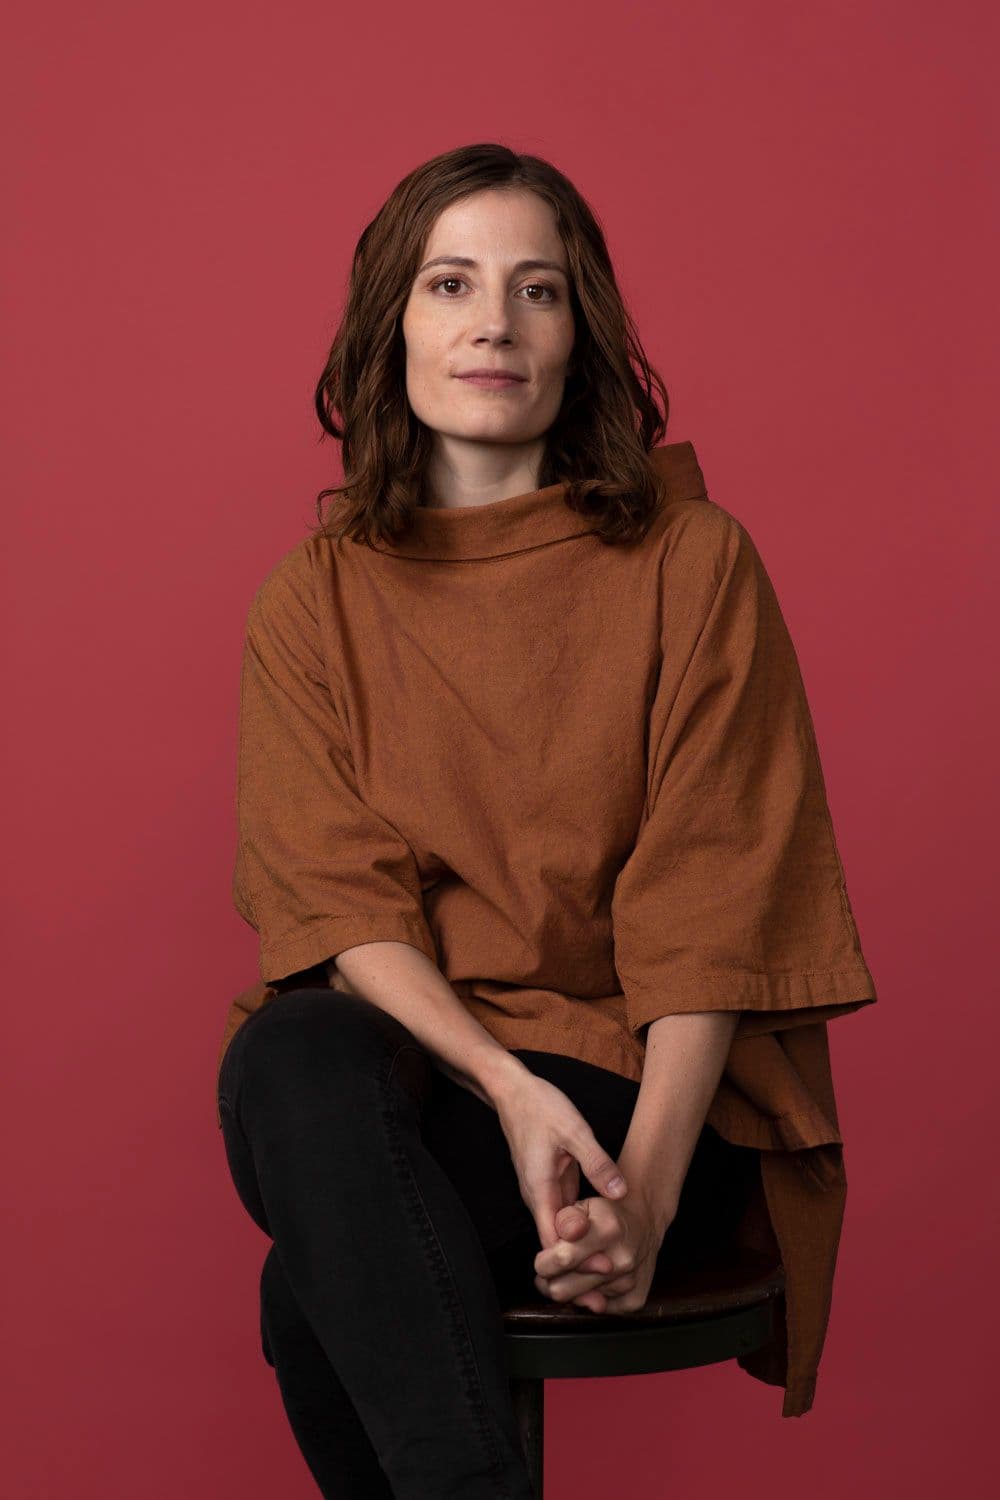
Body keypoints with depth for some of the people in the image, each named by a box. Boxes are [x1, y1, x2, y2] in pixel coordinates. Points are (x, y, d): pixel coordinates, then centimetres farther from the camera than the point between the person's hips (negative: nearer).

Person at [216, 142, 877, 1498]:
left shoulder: (692, 562, 1)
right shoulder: (316, 597, 7)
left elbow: (711, 902, -6)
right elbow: (335, 895, -3)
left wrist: (645, 1187, -19)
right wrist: (507, 1086, -21)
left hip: (634, 1085, -2)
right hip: (394, 1051, 3)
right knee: (287, 1056, -33)